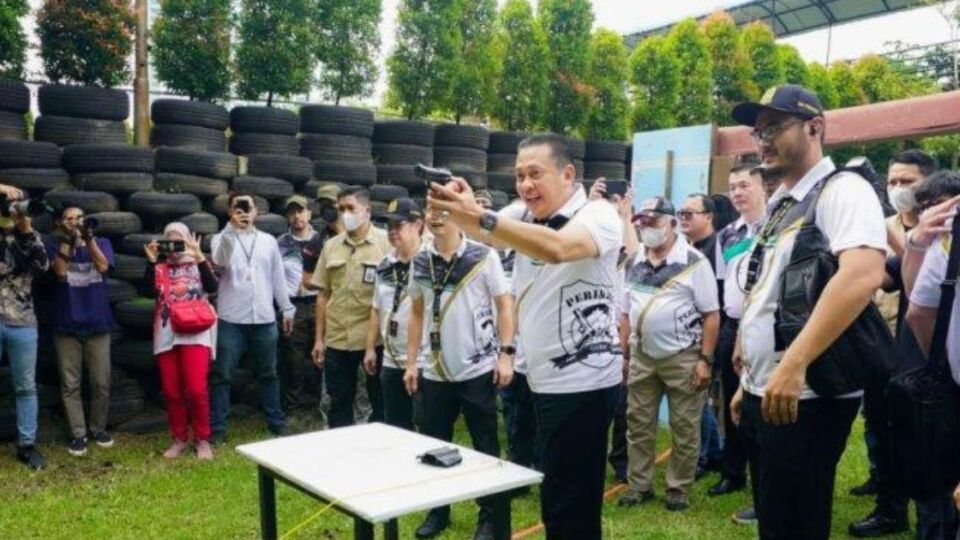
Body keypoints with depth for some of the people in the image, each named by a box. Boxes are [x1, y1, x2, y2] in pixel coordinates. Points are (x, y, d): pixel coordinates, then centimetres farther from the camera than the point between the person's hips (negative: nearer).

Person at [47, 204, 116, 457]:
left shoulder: (101, 243, 7)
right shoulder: (55, 246, 5)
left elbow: (103, 267, -11)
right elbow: (60, 272, -11)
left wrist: (89, 239, -18)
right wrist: (66, 241, -14)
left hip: (97, 324, 1)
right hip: (66, 326, 0)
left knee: (101, 383, 4)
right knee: (70, 384, 2)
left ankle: (98, 428, 20)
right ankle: (78, 434, 11)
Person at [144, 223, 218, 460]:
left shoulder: (199, 265, 9)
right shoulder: (160, 268, 15)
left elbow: (212, 287, -11)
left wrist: (199, 257, -18)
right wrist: (151, 261, -14)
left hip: (195, 333, -3)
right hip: (166, 336, 3)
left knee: (196, 389, -11)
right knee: (171, 392, 5)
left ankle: (203, 440, 3)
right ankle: (179, 439, 20)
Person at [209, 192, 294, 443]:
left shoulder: (268, 241, 9)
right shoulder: (222, 239, 2)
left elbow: (278, 277, 12)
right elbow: (219, 261, -21)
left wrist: (287, 308, 10)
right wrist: (231, 227, -28)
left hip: (264, 319, 2)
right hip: (231, 319, -2)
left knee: (268, 373, 13)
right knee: (222, 375, 2)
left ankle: (276, 421, 25)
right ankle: (217, 427, 11)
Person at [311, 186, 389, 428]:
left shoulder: (386, 243, -5)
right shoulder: (331, 246, 8)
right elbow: (324, 295, 11)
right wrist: (319, 338, 8)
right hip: (336, 340, 4)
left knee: (381, 402, 9)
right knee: (339, 404, 13)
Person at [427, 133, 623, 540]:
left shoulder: (598, 216, -13)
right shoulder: (525, 218, 11)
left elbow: (556, 248, -33)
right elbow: (485, 231, -8)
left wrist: (479, 215, -40)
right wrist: (455, 209, -29)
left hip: (582, 382, -8)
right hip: (546, 380, 8)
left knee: (570, 506, -2)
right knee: (557, 498, 20)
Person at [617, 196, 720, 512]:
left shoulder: (693, 261, -9)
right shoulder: (633, 264, 7)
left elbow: (711, 315, -9)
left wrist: (705, 359, -14)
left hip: (683, 358, -5)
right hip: (642, 356, 5)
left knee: (684, 428, 6)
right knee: (638, 424, 10)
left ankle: (678, 489, 20)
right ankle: (639, 485, 23)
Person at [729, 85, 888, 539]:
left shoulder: (843, 190, -11)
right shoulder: (780, 206, 16)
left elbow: (863, 277, -29)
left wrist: (794, 365, -32)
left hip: (805, 398, -8)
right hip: (764, 395, 9)